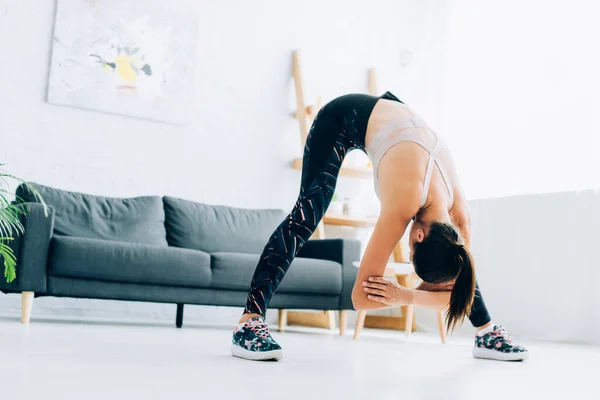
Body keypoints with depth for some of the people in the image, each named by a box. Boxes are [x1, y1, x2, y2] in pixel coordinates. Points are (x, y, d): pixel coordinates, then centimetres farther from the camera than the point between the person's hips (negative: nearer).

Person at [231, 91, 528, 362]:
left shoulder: (457, 214, -23)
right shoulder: (403, 206, -39)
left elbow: (454, 289, -14)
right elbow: (362, 295, -35)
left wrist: (406, 295, -31)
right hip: (343, 118, -5)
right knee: (305, 218, -22)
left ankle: (486, 332, 14)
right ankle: (250, 321, -21)